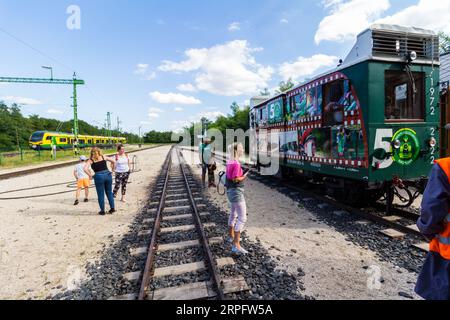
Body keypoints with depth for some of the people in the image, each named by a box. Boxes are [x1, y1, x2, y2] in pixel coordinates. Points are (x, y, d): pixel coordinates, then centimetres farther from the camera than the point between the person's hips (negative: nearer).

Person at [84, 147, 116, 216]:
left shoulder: (90, 160, 6)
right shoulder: (104, 157, 12)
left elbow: (85, 169, -9)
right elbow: (113, 161, 12)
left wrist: (90, 175, 1)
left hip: (99, 176, -2)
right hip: (108, 174, 2)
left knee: (101, 194, 9)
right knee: (109, 192, 15)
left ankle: (102, 211, 16)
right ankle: (112, 208, 17)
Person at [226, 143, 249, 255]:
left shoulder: (229, 163, 7)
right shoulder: (236, 164, -21)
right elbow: (235, 179, -25)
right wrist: (244, 176, -9)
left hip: (230, 191, 10)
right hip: (236, 192, -10)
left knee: (233, 214, 24)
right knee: (242, 218, -7)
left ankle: (232, 237, 40)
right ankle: (236, 245, -8)